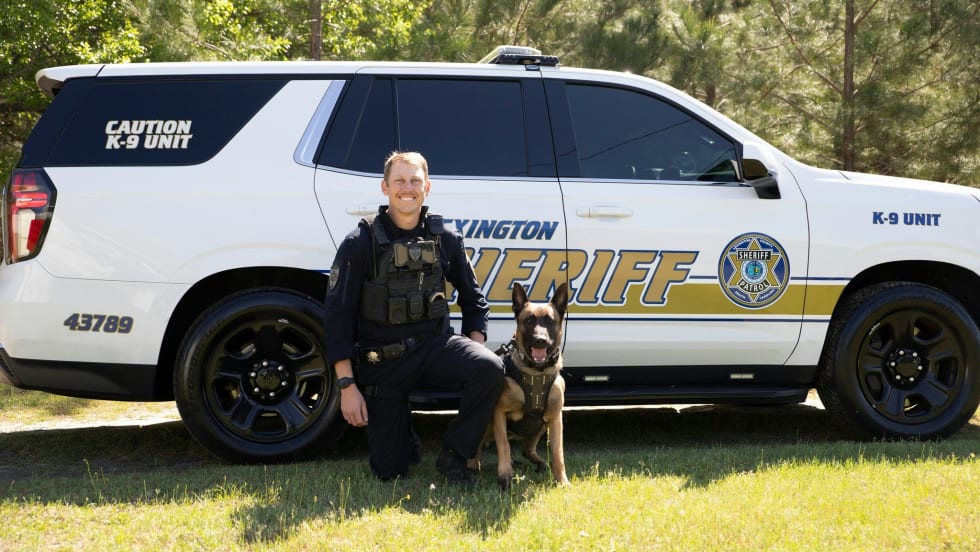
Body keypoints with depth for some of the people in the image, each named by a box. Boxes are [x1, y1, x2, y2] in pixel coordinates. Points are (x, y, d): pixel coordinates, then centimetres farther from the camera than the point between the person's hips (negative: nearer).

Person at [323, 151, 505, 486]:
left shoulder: (445, 239, 1)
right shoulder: (360, 244, -9)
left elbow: (473, 298, 12)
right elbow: (337, 314, -9)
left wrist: (474, 349, -3)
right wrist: (347, 385, -14)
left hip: (435, 344, 2)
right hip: (381, 358, -2)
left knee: (490, 368, -29)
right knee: (389, 471, -4)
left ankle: (453, 457, -8)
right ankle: (404, 436, 33)